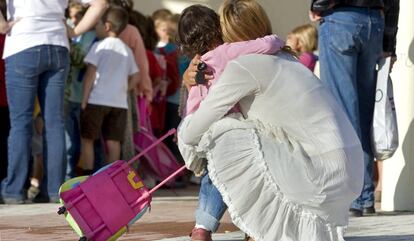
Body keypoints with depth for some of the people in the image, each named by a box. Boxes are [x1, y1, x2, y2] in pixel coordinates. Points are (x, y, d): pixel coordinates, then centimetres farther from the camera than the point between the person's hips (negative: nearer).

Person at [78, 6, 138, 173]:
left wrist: (84, 100, -7)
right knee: (113, 141, 5)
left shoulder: (99, 46, -4)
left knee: (87, 139, 2)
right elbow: (134, 78, 13)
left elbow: (90, 74, -8)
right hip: (120, 103, 5)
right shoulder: (126, 50, 12)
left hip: (97, 100, -5)